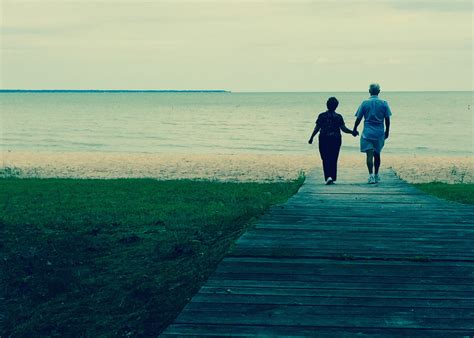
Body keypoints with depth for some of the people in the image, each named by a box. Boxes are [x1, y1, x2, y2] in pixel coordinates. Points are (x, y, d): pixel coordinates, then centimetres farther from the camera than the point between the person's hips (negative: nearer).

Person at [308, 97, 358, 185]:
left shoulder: (321, 116, -1)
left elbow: (316, 128, -1)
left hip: (324, 139, 0)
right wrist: (352, 132, 5)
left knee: (326, 158, 1)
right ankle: (333, 178, 13)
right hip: (335, 139, 0)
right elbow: (343, 128, -7)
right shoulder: (338, 117, -3)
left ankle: (328, 177, -17)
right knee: (333, 159, 10)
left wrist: (311, 138, 8)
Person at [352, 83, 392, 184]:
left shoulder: (365, 103, -3)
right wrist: (387, 131, 13)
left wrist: (354, 129, 14)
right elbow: (387, 119, 1)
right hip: (379, 132, 2)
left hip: (367, 132, -2)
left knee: (369, 154, -6)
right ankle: (376, 175, 25)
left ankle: (371, 175, -19)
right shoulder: (384, 103, -1)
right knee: (377, 154, 15)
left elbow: (358, 118, 0)